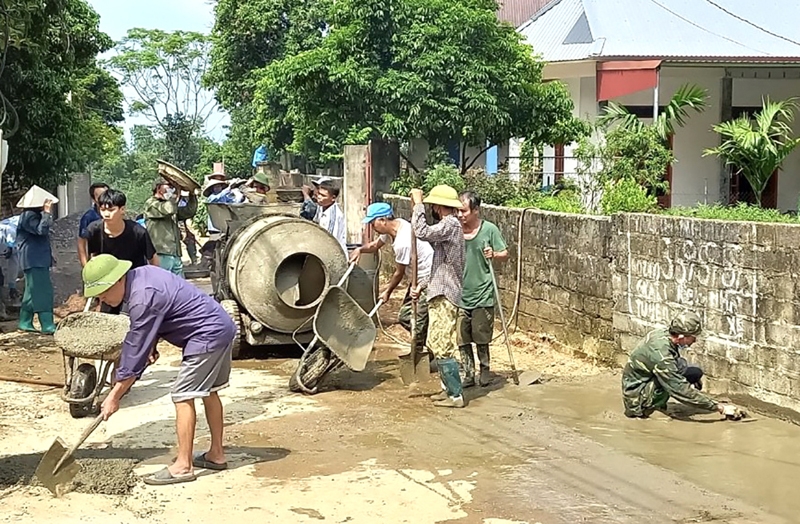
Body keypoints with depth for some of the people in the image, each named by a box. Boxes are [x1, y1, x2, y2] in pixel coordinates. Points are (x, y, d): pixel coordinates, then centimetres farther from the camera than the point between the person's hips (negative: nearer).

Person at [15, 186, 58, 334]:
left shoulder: (35, 215, 16)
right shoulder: (29, 216, -15)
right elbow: (41, 229, -28)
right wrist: (47, 213, -26)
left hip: (39, 260, 11)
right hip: (34, 260, -11)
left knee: (33, 292, 15)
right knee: (42, 292, -12)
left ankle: (25, 323, 21)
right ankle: (48, 326, -14)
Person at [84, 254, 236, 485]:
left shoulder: (142, 299, -24)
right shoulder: (141, 274, 5)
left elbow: (135, 352, -19)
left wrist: (114, 396, -13)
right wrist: (151, 345, 4)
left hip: (208, 335, -11)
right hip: (222, 327, 11)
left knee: (183, 396, -8)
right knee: (208, 391, 19)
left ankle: (183, 466, -5)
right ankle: (216, 455, 28)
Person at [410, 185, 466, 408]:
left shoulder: (450, 225, -15)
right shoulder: (449, 225, 17)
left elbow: (422, 232, -31)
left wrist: (418, 203, -19)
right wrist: (422, 286, 19)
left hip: (444, 296, -11)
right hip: (440, 294, 11)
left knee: (442, 347, -9)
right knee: (437, 344, 17)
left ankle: (455, 395, -5)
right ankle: (449, 388, 24)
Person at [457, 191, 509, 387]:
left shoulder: (489, 229, -6)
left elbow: (505, 254, 4)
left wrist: (493, 255, -19)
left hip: (482, 295, -2)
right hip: (459, 295, 2)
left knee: (481, 339, 7)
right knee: (462, 340, 5)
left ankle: (485, 370, 26)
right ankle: (469, 374, 18)